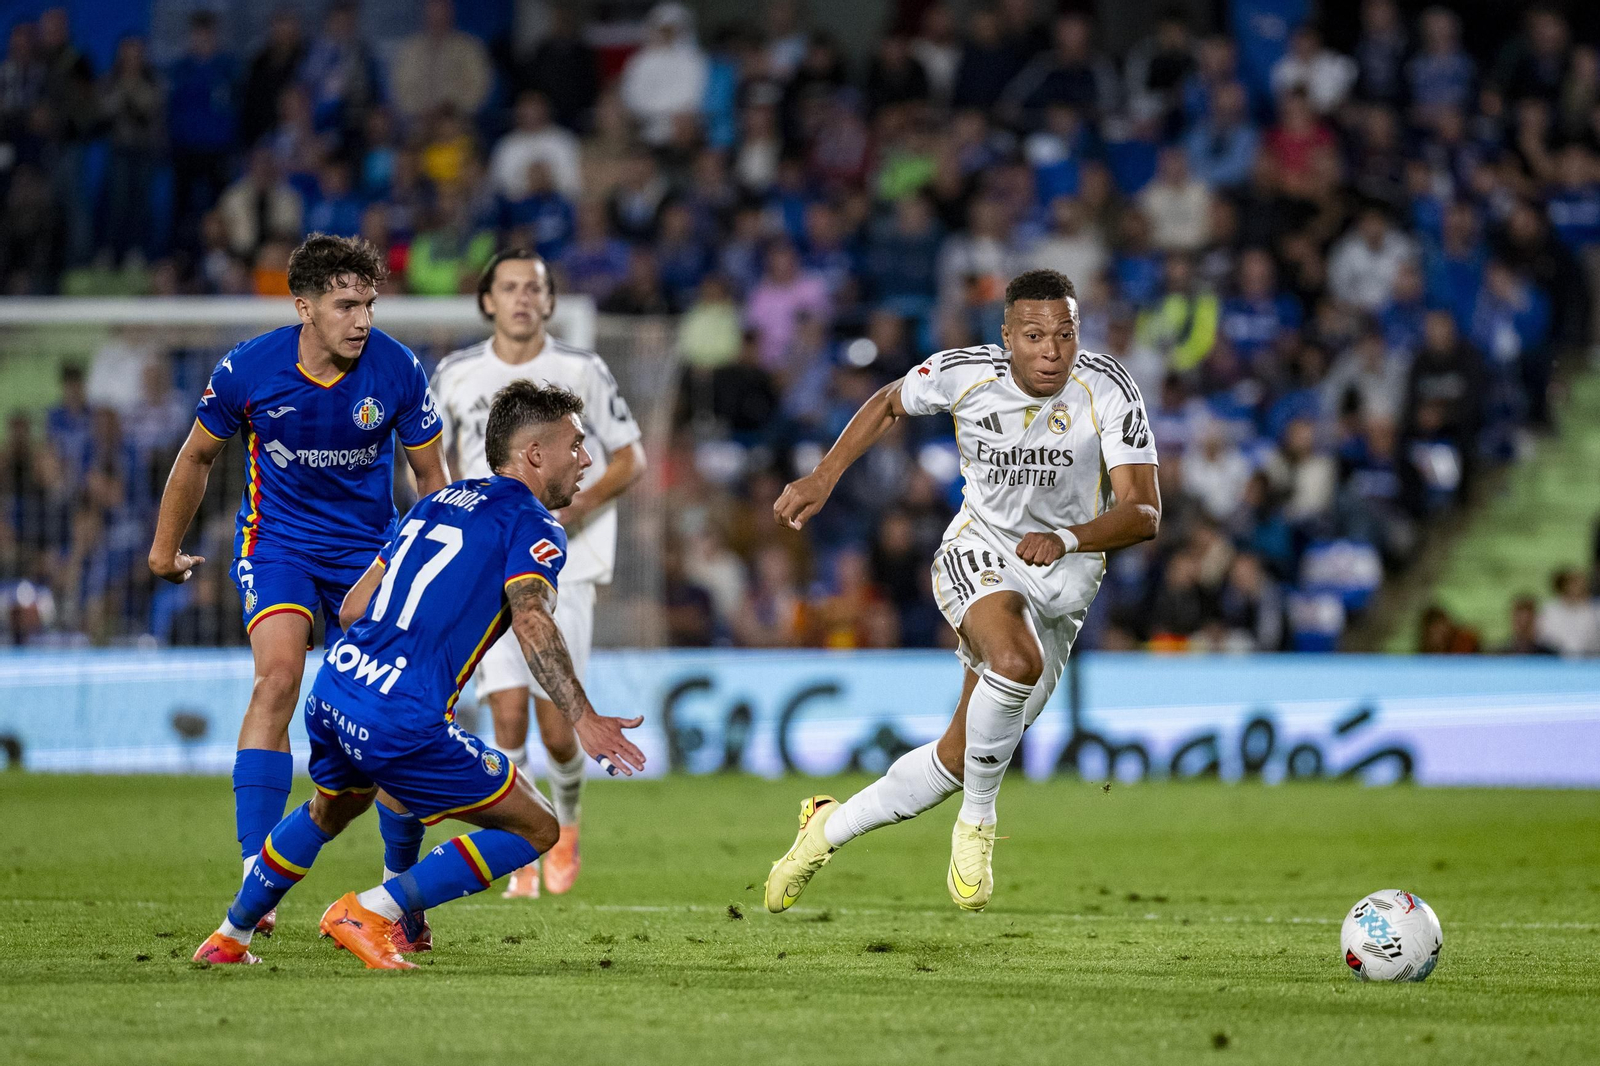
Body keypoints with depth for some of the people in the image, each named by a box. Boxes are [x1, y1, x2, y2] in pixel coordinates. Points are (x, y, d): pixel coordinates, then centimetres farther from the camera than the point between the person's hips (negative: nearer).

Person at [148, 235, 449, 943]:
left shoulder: (398, 371, -14)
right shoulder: (248, 369, -16)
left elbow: (430, 473, 2)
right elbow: (197, 457, 4)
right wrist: (165, 548, 14)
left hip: (369, 547, 2)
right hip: (277, 540, -2)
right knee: (279, 676, -25)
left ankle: (401, 885, 12)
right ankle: (255, 878, -28)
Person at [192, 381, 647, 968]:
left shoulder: (440, 501, 19)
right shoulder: (531, 525, -2)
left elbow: (352, 607, 19)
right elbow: (531, 620, -21)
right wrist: (582, 719, -30)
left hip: (331, 691, 8)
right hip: (403, 722, -8)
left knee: (333, 807, 38)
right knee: (534, 829, 3)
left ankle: (228, 937, 47)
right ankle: (367, 912, -1)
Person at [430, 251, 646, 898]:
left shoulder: (582, 372, -1)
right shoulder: (456, 375, 5)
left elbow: (630, 458, 4)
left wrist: (573, 510, -11)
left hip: (564, 565, -1)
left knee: (556, 729, -6)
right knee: (508, 717, -11)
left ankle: (567, 822, 25)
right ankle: (522, 861, 1)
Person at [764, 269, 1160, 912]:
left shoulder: (1109, 392, -20)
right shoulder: (965, 373, -15)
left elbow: (1143, 511, -24)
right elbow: (890, 403, 8)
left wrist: (1068, 539, -41)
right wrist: (823, 478, 1)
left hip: (1063, 583, 2)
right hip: (980, 552, -1)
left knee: (960, 758, 5)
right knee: (1016, 661, -36)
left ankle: (830, 827, 28)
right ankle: (977, 824, -15)